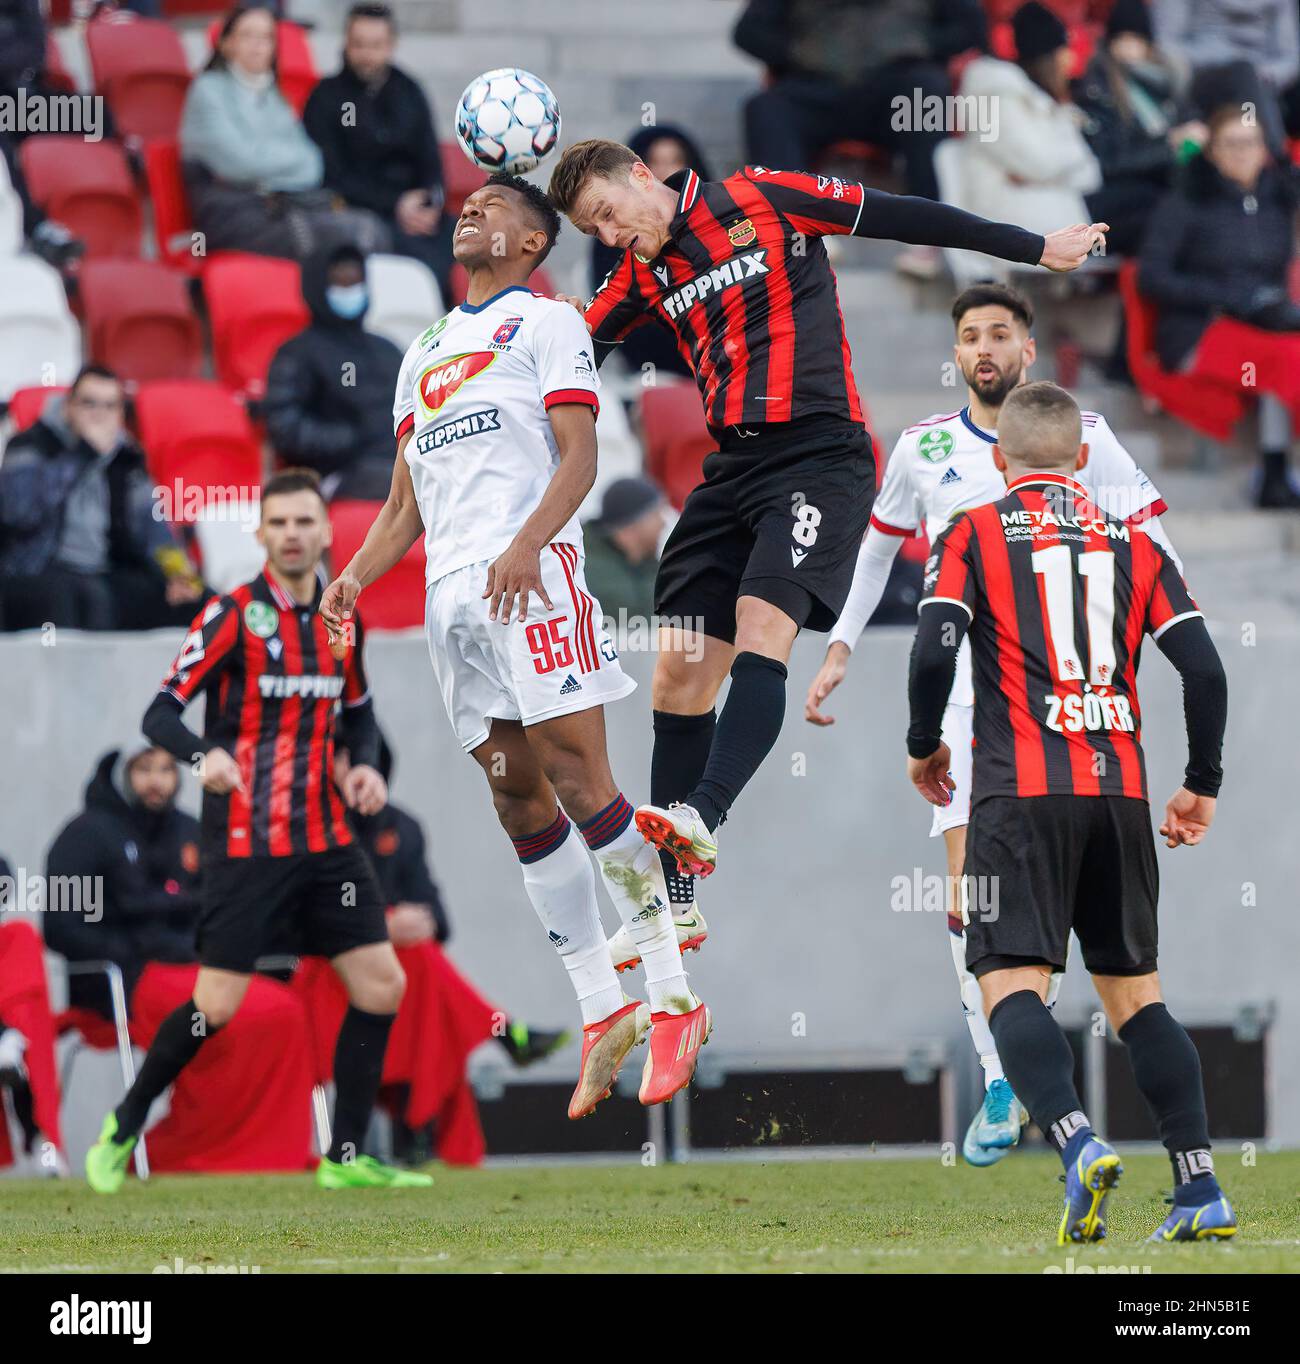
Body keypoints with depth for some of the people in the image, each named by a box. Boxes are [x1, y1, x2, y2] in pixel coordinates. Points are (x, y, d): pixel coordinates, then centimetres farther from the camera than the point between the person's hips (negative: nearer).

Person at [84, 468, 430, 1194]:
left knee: (383, 985, -2)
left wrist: (366, 764, 4)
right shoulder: (232, 615, -8)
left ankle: (345, 1158, 8)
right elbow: (161, 712, -10)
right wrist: (205, 754, -31)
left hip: (327, 841, 6)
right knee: (217, 1006, -9)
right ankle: (123, 1128, 13)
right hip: (245, 846, -6)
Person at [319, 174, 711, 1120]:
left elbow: (579, 457, -6)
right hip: (452, 586, 7)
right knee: (518, 798, 1)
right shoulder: (424, 354, 27)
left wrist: (525, 544, -22)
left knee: (577, 777, -14)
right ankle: (604, 1015, 4)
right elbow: (406, 507, 25)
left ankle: (673, 1000, -12)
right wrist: (355, 576, 7)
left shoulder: (545, 324, 7)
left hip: (531, 573, -7)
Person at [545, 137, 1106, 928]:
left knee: (762, 624, -26)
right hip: (733, 468, 6)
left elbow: (899, 217, 1)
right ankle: (675, 901, 4)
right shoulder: (640, 275, 14)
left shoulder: (760, 200, -2)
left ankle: (702, 817, -44)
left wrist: (1035, 248, 5)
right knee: (682, 668, -1)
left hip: (820, 455, -6)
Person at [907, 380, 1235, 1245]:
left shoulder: (974, 536, 5)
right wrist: (1203, 784, 17)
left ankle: (1080, 1144, -32)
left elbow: (935, 649, -9)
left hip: (1021, 793, -3)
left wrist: (924, 746, 9)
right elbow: (1204, 668, 6)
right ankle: (1202, 1188, 2)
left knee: (1013, 983, -7)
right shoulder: (1133, 543, 13)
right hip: (1119, 790, 4)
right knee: (1133, 989, 11)